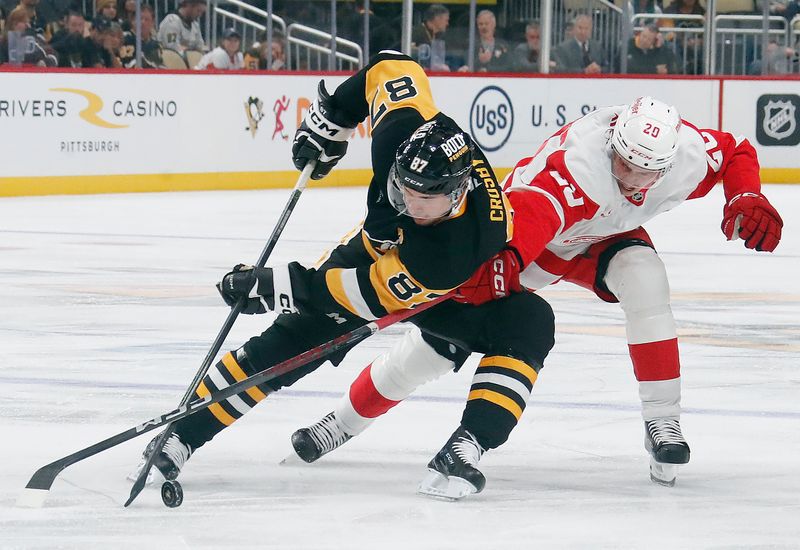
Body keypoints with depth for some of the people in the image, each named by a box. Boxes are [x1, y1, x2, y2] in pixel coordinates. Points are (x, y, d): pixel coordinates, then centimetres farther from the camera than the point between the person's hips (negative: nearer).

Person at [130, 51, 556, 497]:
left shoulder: (460, 245, -44)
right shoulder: (403, 132, -34)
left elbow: (375, 293, -36)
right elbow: (390, 67, -13)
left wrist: (272, 286, -31)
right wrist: (330, 119, -6)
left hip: (465, 289, -4)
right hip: (379, 247, 4)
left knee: (528, 323, -31)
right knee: (295, 336, -9)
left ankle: (467, 445, -32)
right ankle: (185, 432, -3)